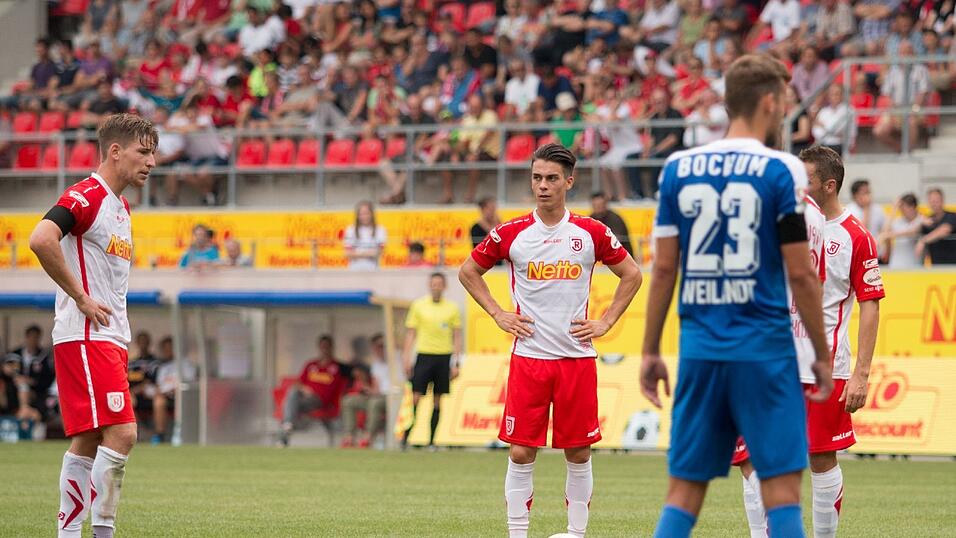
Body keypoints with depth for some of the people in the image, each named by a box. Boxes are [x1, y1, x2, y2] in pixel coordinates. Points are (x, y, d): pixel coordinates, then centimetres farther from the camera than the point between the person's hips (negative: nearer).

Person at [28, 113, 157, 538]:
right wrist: (81, 298, -21)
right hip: (85, 337, -10)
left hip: (109, 339, 10)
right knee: (121, 433, -16)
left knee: (88, 441, 8)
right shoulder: (87, 196, -11)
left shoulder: (120, 207, 19)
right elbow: (41, 239, -27)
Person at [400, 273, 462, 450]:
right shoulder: (418, 305, 3)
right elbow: (410, 333, 5)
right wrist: (407, 359, -2)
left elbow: (457, 337, 9)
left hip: (443, 357, 1)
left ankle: (431, 441, 8)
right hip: (423, 355, -1)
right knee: (415, 397, -9)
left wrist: (456, 363, 3)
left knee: (438, 400, 3)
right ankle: (406, 436, -3)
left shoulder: (452, 308, 6)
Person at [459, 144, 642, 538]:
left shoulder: (592, 233, 1)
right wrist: (498, 315, 5)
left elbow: (631, 275, 13)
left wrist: (606, 322, 5)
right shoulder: (512, 233, 1)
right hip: (528, 357, 0)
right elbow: (469, 272, 15)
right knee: (521, 451, -3)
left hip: (577, 356, 0)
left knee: (579, 452, 5)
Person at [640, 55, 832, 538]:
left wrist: (650, 351, 14)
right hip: (764, 351, -4)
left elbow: (664, 268, 7)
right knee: (781, 487, -1)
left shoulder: (678, 168, 6)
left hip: (700, 349, 4)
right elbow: (800, 273, -7)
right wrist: (822, 355, 1)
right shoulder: (781, 171, -6)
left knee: (685, 490, 7)